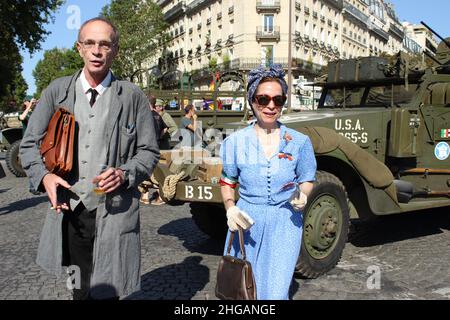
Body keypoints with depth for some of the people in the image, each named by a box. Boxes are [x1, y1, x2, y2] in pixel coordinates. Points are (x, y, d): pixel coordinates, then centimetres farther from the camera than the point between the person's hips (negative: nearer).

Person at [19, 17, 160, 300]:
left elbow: (149, 151, 3)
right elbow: (30, 144, 10)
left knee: (106, 292, 5)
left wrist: (124, 174, -16)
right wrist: (44, 175, -9)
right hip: (68, 210, 3)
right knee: (80, 287, 18)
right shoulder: (57, 91, 6)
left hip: (114, 212, -2)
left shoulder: (133, 97, -1)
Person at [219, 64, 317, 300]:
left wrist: (302, 196, -14)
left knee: (275, 293, -4)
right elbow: (227, 181, 9)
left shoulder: (299, 142, -3)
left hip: (285, 225, -1)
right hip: (247, 222, 1)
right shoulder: (236, 142, -2)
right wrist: (230, 208, -8)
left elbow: (307, 180, 8)